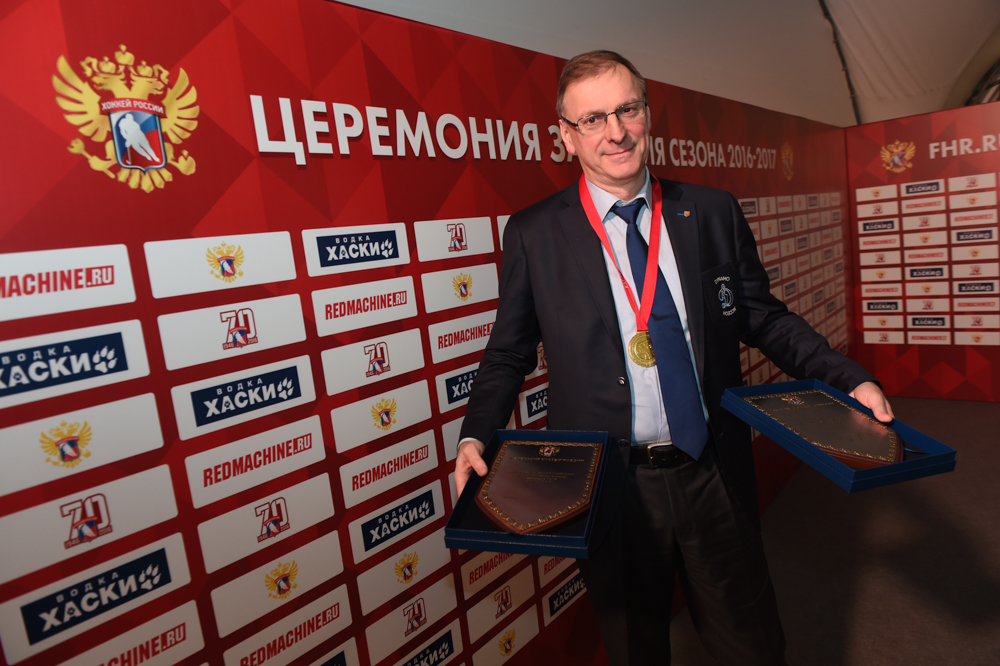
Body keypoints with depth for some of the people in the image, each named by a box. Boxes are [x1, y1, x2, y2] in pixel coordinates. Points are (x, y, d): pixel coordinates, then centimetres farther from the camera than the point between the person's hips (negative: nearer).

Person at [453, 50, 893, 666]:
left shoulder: (715, 213, 2)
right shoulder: (533, 235, -5)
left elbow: (764, 318, 8)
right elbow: (508, 354, 0)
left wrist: (850, 379, -3)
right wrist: (476, 437, -13)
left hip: (717, 475, 2)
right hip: (611, 485, -2)